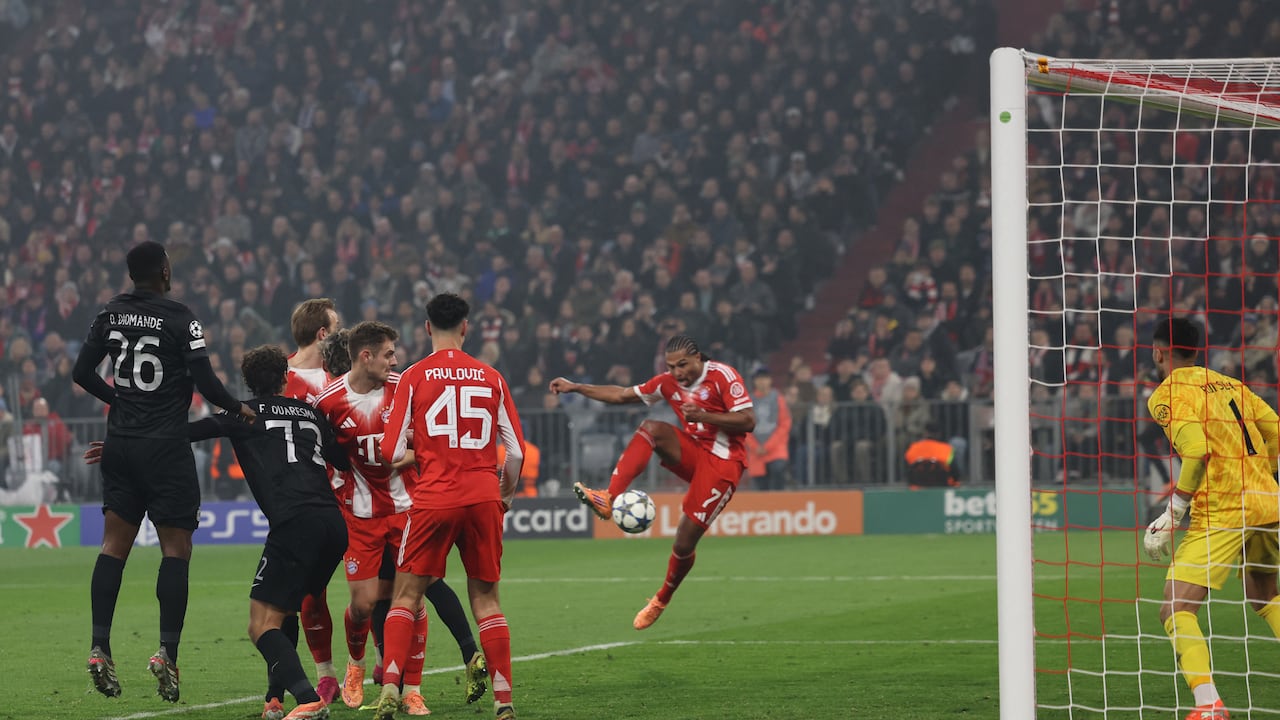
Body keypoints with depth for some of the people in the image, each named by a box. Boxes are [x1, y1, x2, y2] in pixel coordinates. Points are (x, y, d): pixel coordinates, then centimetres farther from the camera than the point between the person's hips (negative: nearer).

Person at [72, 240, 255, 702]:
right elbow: (204, 381, -14)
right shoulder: (179, 318, -11)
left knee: (114, 544, 7)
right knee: (176, 547, 0)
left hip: (120, 446, 5)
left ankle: (99, 647, -3)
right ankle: (167, 651, -9)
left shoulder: (111, 314, 4)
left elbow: (82, 373, 7)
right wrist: (237, 409, 3)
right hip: (166, 447, -5)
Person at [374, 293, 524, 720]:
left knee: (407, 595, 5)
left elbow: (392, 453, -3)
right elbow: (516, 452, 6)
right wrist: (504, 497, 22)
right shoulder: (491, 378, 7)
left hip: (434, 498, -2)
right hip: (483, 497, 2)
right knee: (486, 598, 9)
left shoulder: (414, 377, 0)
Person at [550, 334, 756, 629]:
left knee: (685, 540, -6)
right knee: (651, 428, -22)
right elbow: (622, 395, 13)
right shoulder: (668, 382, 5)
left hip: (721, 463, -6)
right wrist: (575, 388, 8)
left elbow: (748, 421, -18)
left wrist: (704, 416, -28)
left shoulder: (722, 376, -13)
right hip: (692, 452, 6)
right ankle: (608, 499, -32)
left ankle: (662, 600, 21)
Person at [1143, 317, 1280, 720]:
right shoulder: (1229, 384, 17)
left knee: (1176, 610, -8)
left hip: (1221, 513, -8)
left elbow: (1196, 450, -18)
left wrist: (1173, 514, -11)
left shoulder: (1168, 394, -4)